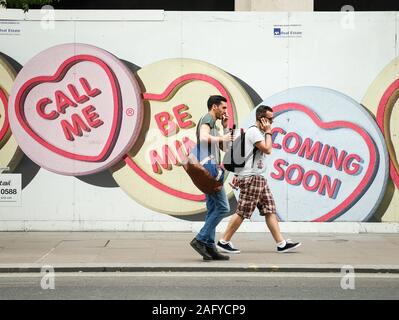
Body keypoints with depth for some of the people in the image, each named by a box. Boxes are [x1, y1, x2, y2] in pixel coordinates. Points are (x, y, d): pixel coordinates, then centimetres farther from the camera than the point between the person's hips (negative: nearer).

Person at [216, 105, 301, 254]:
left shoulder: (259, 132, 20)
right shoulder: (254, 131, -11)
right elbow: (267, 149, -19)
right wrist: (268, 132, -10)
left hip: (258, 178, 10)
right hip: (251, 178, -10)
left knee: (270, 210, 5)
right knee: (242, 212, -7)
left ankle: (281, 243, 4)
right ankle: (224, 242, 0)